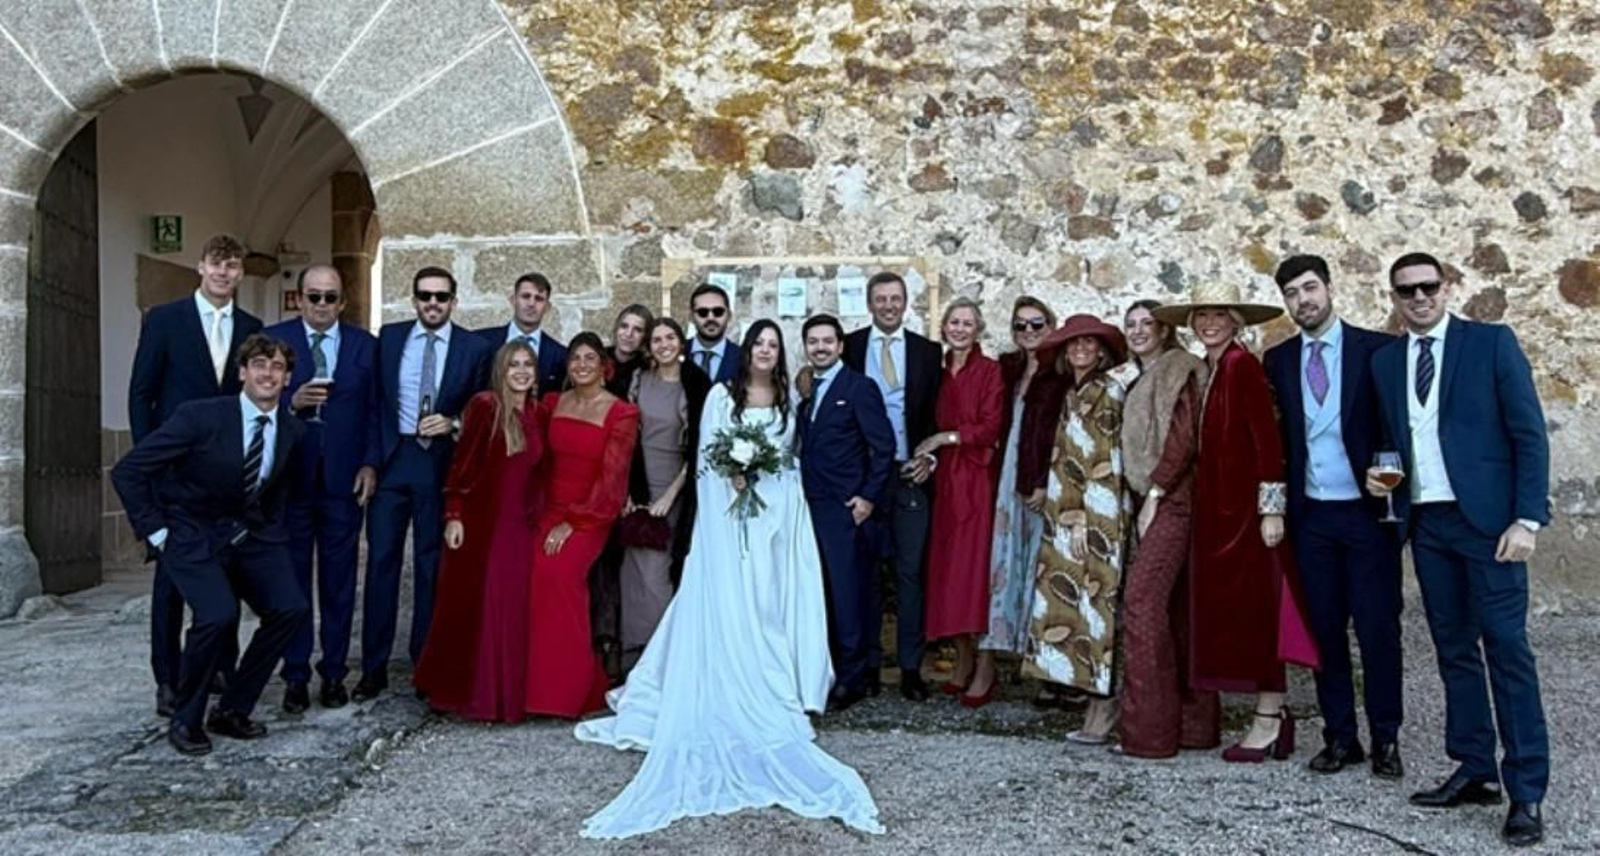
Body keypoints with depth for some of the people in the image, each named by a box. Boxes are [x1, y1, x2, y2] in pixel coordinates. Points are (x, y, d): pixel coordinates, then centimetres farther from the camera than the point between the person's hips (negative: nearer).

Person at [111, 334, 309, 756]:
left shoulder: (292, 431, -3)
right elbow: (126, 471, -13)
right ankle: (185, 719, -1)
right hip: (193, 535, -5)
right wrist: (155, 532, -12)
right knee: (218, 615, -27)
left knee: (291, 609, -14)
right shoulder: (200, 416, -18)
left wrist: (272, 534, 8)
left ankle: (232, 710, 6)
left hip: (250, 533, 5)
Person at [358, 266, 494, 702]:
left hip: (441, 465, -1)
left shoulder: (476, 348, 0)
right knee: (381, 561, 2)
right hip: (392, 458, 1)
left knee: (432, 565, 7)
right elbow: (374, 398, 8)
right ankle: (374, 667, 9)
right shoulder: (389, 337, 6)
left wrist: (453, 424, -13)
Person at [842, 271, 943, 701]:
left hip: (910, 473, 0)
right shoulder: (849, 347, 4)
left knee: (910, 572, 2)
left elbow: (937, 414, 9)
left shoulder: (928, 352, 7)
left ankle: (910, 667, 10)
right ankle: (867, 663, 16)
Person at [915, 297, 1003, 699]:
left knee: (975, 568, -7)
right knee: (946, 568, 4)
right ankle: (963, 660, 15)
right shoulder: (939, 372, 13)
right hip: (944, 479, 5)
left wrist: (947, 437, -12)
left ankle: (985, 666, 1)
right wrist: (929, 457, 1)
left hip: (977, 478, -5)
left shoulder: (990, 371, -3)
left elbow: (992, 428, -9)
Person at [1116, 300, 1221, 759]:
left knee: (1142, 598, -15)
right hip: (1153, 500, 9)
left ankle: (1149, 729, -12)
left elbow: (1184, 437, -14)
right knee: (1175, 607, 9)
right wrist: (1142, 498, 10)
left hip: (1173, 497, -9)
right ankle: (1196, 722, 15)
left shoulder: (1179, 371, -5)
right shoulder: (1141, 383, 20)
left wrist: (1153, 492, -14)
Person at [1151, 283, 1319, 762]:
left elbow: (1266, 438, -16)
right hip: (1218, 507, 9)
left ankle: (1269, 722, 9)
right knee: (1230, 610, 11)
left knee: (1255, 609, -1)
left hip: (1246, 506, -8)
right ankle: (1274, 716, 21)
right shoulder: (1209, 370, 13)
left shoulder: (1243, 366, -11)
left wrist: (1271, 507, -18)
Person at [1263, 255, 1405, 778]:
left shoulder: (1376, 348, -2)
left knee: (1377, 629, 1)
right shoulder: (1278, 360, 8)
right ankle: (1340, 737, 18)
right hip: (1311, 516, 3)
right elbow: (1277, 434, 8)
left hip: (1367, 512, -3)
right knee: (1325, 630, 7)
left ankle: (1385, 740, 14)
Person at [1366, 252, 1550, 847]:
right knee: (1454, 650, 10)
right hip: (1427, 523, 5)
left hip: (1486, 518, -4)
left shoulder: (1491, 342, -1)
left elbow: (1529, 434, -5)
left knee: (1506, 650, -4)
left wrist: (1527, 517, -13)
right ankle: (1475, 772, 19)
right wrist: (1380, 473, -2)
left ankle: (1527, 793, 3)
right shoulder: (1384, 360, 11)